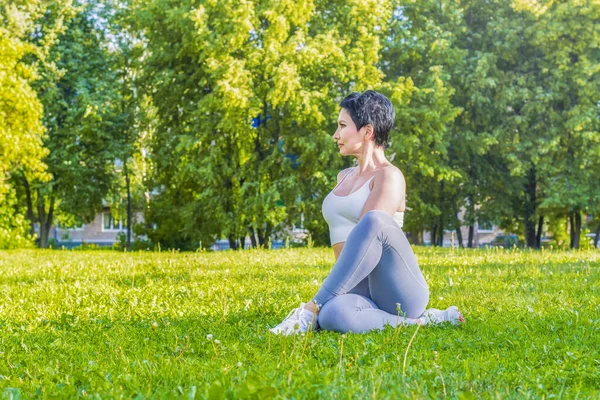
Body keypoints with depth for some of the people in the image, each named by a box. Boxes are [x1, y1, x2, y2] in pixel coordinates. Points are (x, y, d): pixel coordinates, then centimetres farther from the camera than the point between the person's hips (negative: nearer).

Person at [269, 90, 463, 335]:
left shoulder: (388, 177, -2)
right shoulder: (344, 177, 23)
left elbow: (367, 233, -13)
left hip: (398, 292, -5)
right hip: (362, 291, 5)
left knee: (373, 222, -36)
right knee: (332, 316, -36)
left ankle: (311, 310, -32)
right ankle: (414, 322, -18)